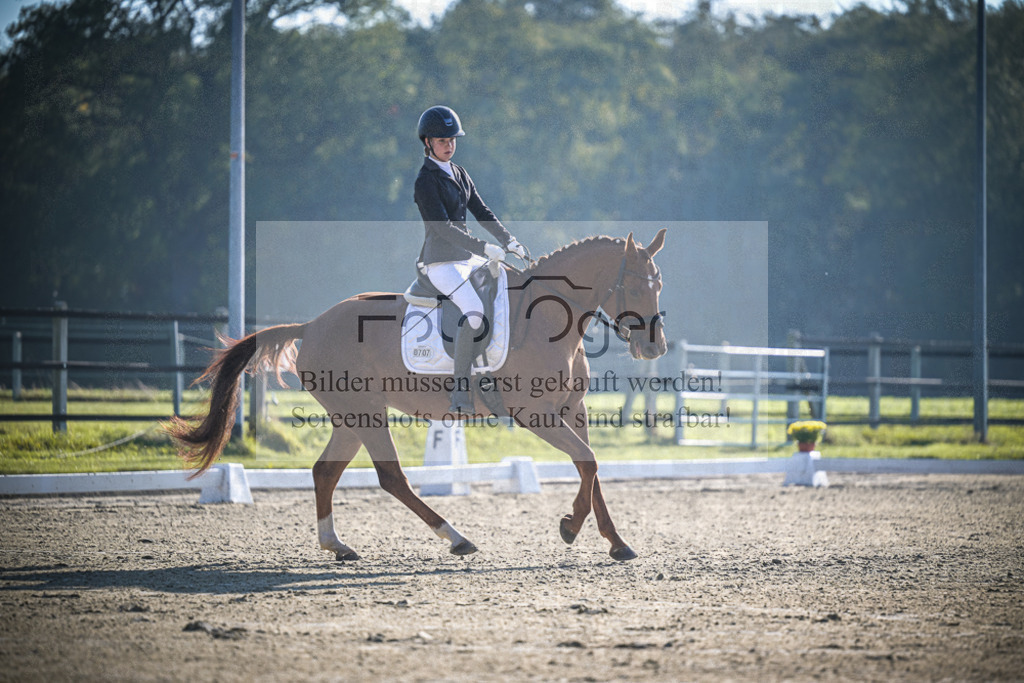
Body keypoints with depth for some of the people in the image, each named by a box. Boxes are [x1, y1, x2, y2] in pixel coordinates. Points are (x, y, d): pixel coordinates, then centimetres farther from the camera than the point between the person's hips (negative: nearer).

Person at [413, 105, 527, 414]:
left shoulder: (459, 174, 14)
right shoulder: (425, 182, -12)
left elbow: (481, 212, 15)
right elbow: (443, 227, -20)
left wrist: (509, 241, 2)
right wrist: (485, 249, -24)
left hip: (469, 258, 9)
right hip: (442, 263, -9)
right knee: (475, 313, -29)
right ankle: (460, 394, -27)